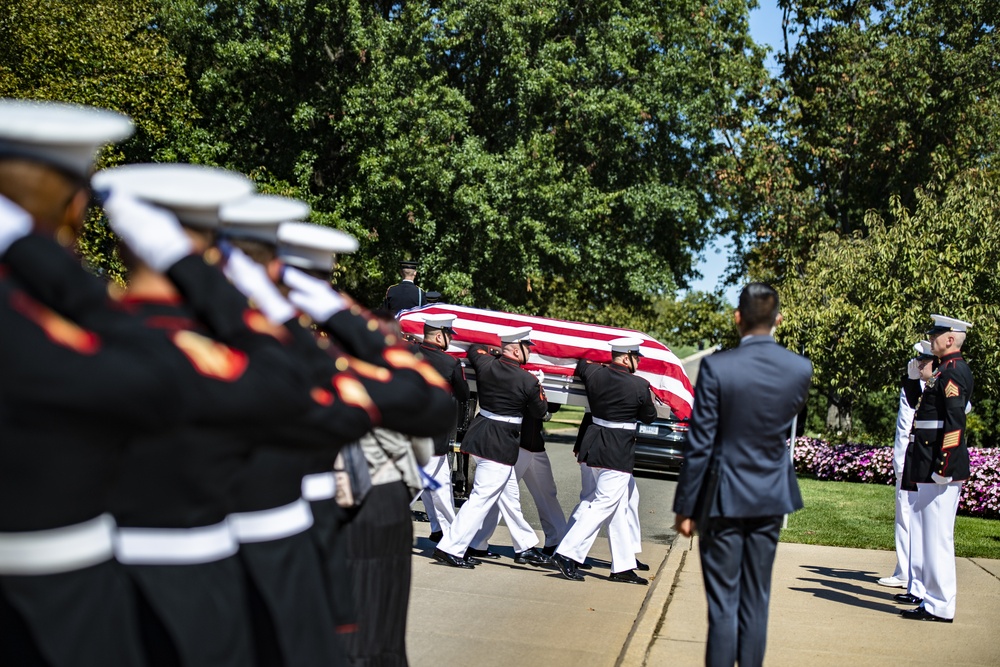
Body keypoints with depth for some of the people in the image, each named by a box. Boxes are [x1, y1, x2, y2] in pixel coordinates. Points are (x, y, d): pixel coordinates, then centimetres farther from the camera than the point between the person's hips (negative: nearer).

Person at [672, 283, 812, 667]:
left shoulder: (716, 367, -17)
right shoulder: (801, 369, -6)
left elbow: (699, 444, -13)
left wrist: (685, 507, -6)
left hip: (724, 498, -3)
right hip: (772, 497, 3)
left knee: (723, 603, 4)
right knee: (756, 602, 13)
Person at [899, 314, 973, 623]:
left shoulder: (954, 372, -14)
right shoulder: (946, 371, 17)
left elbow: (955, 423, -21)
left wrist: (943, 467, -23)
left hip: (943, 467, -11)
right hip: (929, 469, 11)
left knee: (937, 536, -6)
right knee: (921, 529, 18)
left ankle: (940, 606, -1)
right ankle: (922, 589, 30)